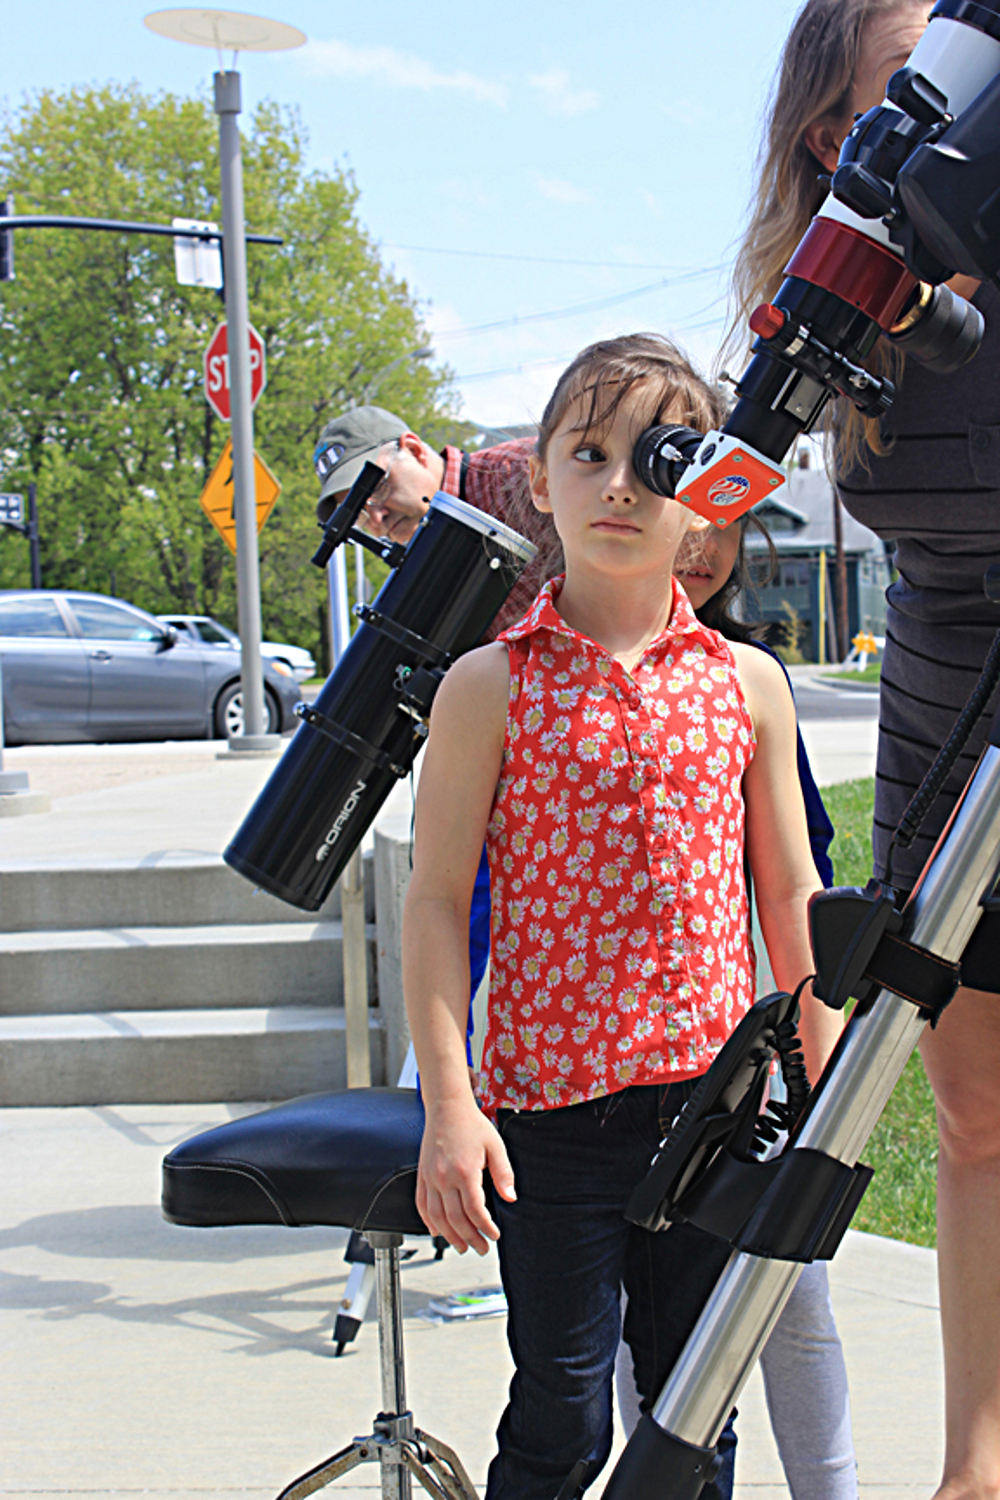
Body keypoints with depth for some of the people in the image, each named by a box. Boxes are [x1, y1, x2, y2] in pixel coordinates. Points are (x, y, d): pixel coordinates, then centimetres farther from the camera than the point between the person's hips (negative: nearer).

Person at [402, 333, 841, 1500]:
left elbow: (790, 896, 9)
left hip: (714, 1098, 3)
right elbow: (435, 901, -5)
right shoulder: (490, 686, -5)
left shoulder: (746, 682, 4)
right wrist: (449, 1105, -11)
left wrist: (825, 1085, 8)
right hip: (551, 1104, -3)